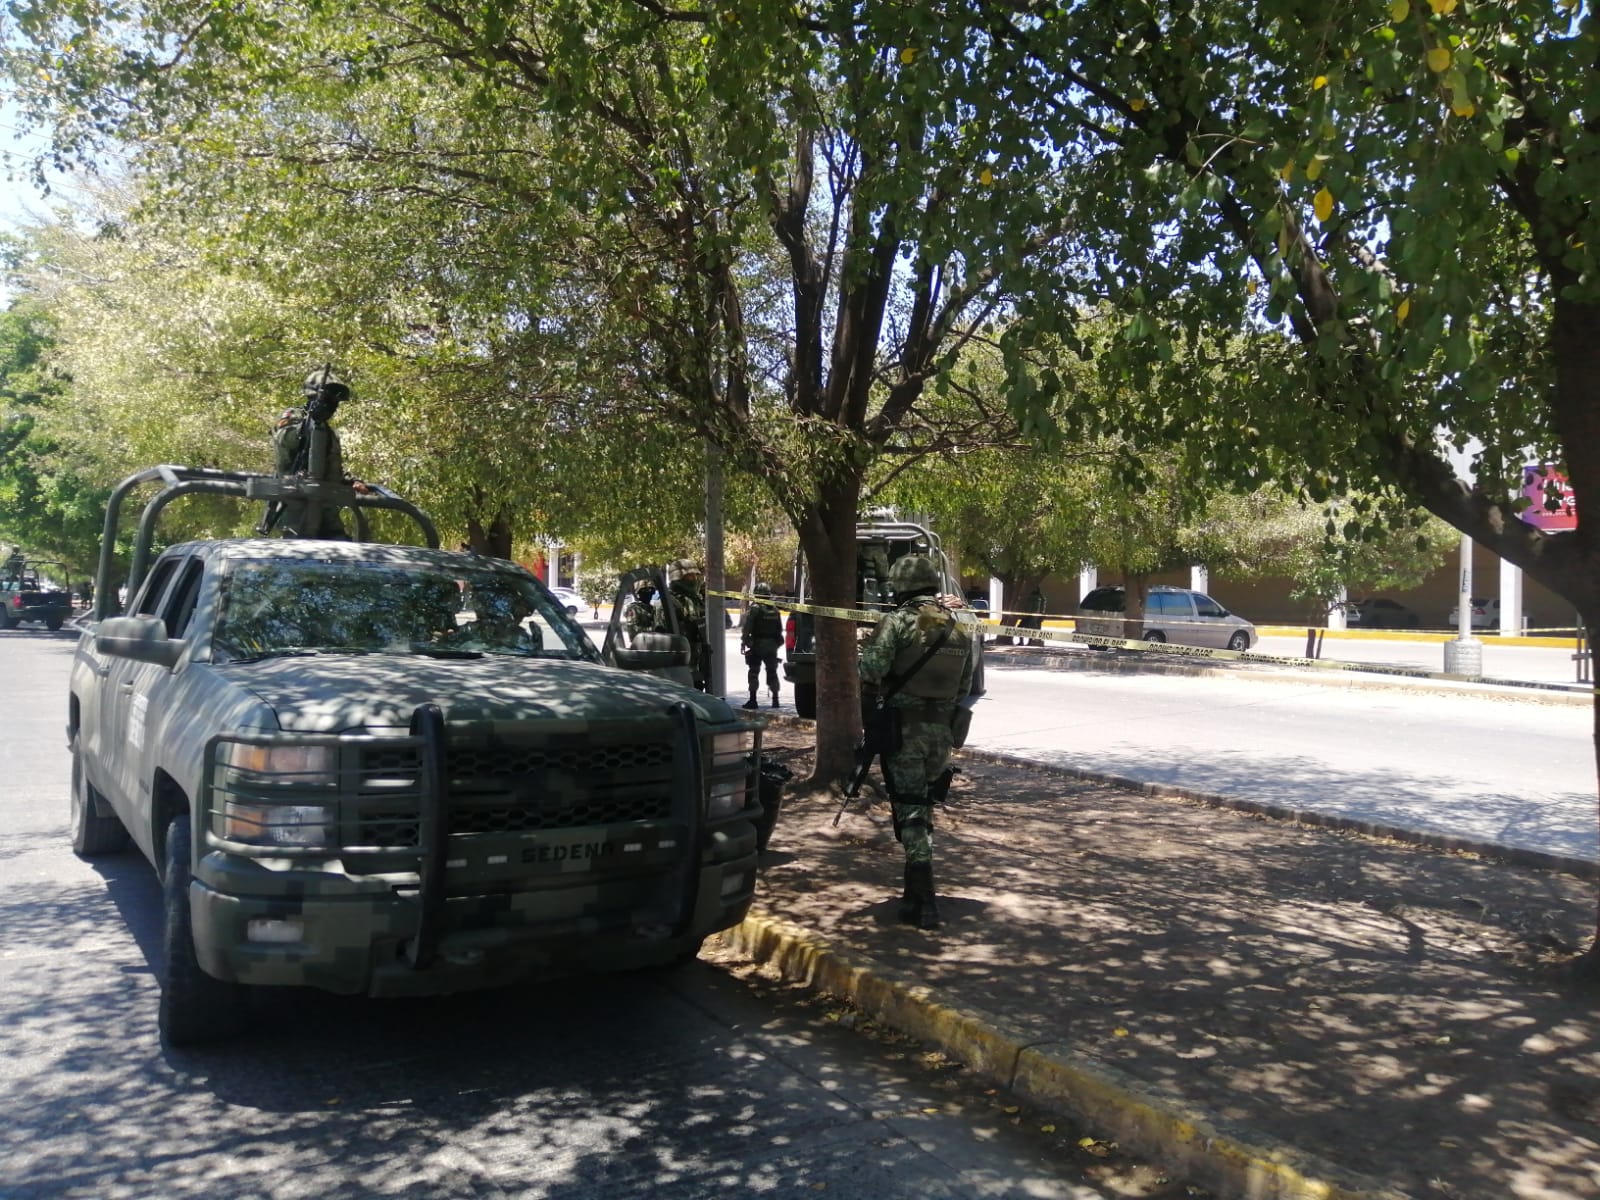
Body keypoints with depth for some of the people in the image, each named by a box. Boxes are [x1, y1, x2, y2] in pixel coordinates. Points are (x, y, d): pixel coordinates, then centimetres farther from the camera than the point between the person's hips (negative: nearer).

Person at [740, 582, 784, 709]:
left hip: (757, 646, -5)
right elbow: (779, 630, 12)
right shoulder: (775, 610, 7)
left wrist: (743, 642, -6)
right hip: (772, 646, 5)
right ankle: (775, 699, 12)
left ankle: (753, 699, -2)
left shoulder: (755, 609, -12)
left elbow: (746, 628, -14)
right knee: (772, 672, 12)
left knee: (754, 672, 1)